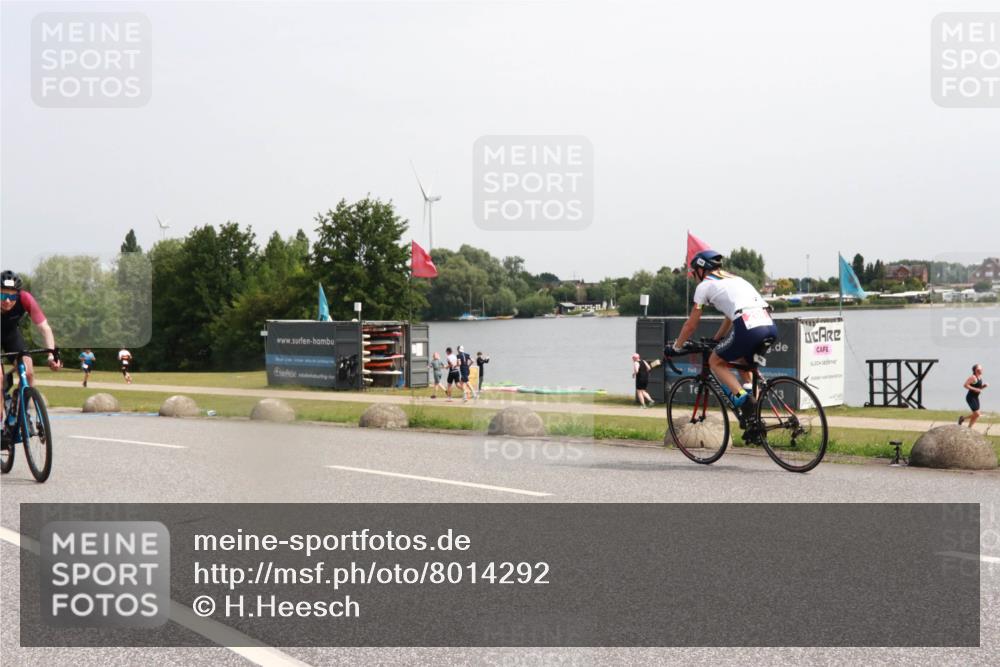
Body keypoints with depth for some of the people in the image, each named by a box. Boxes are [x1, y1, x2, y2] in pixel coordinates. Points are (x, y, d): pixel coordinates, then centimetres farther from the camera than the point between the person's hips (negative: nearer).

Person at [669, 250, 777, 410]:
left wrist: (676, 347, 29)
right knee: (742, 361, 32)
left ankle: (741, 397, -7)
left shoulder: (705, 285, 13)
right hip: (770, 326, 7)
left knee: (716, 362, 13)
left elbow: (691, 325, 17)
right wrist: (716, 339, 52)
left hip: (748, 327, -7)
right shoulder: (734, 279, 33)